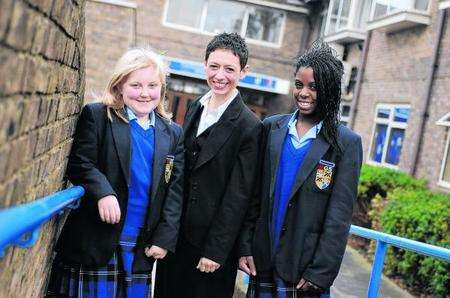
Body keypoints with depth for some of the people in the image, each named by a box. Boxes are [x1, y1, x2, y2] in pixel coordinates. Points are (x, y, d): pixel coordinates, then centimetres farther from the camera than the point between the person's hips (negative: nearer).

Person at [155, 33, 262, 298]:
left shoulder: (249, 126, -15)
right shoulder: (195, 109, 5)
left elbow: (238, 196, -15)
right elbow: (180, 173, 10)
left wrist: (216, 251, -14)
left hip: (211, 240, -6)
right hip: (176, 233, 6)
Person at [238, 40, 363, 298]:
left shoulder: (347, 143, -5)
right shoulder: (271, 127, 3)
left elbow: (339, 216, -7)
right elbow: (254, 193, 4)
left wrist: (321, 272, -10)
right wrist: (245, 246, -1)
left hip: (306, 268, -2)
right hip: (262, 261, 3)